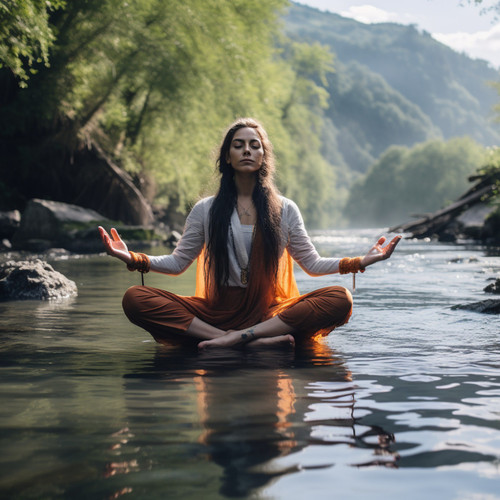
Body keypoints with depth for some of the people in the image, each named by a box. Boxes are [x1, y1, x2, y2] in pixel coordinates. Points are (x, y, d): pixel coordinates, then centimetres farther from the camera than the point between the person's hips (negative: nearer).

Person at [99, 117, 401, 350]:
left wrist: (362, 261, -1)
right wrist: (132, 259, -2)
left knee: (340, 300, -27)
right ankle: (259, 340, -35)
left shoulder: (285, 210, 12)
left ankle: (236, 338, -34)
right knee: (135, 299, -26)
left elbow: (312, 264, 13)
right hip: (216, 311, 0)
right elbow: (177, 263, 14)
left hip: (270, 311, 0)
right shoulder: (206, 210, 12)